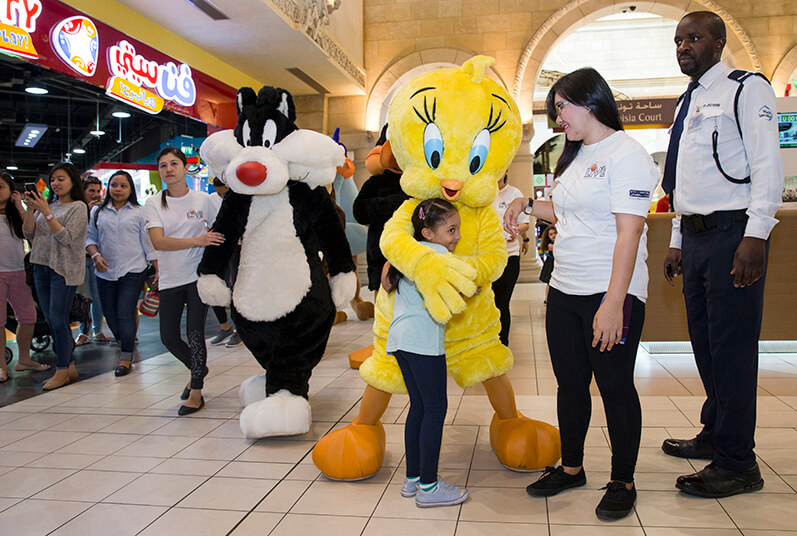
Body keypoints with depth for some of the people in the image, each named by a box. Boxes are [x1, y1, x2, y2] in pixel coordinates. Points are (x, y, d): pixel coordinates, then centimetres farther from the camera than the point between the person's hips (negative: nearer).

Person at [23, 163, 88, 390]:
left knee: (58, 319, -8)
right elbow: (29, 233, 9)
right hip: (41, 266, 7)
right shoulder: (48, 204, 13)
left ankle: (62, 371, 3)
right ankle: (69, 367, 17)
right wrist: (30, 208, -3)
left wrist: (46, 213, -18)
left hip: (64, 269, -7)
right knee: (51, 320, 8)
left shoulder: (78, 207, -4)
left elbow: (67, 238, -15)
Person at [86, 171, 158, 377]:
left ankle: (126, 358, 2)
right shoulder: (98, 211, 10)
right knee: (111, 316, 7)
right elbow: (90, 238, 12)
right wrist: (95, 255, -8)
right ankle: (127, 341, 34)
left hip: (133, 270, -3)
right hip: (105, 272, 3)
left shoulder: (139, 212, 2)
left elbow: (149, 242, 2)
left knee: (125, 313, -9)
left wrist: (157, 270, -1)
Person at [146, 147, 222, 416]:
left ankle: (196, 392, 10)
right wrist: (197, 241, -26)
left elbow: (216, 232, 14)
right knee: (169, 337, 6)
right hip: (170, 279, 2)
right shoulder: (154, 203, 0)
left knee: (195, 332, -7)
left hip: (199, 275, -2)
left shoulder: (202, 199, 0)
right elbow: (158, 242, -14)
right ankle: (197, 368, 36)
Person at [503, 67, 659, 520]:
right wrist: (528, 204, 18)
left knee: (615, 386, 3)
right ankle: (571, 468, 29)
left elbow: (629, 231, -19)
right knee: (570, 382, 13)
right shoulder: (578, 156, 16)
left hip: (612, 294, -8)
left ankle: (623, 482, 20)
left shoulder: (626, 153, -11)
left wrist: (613, 302, -25)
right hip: (565, 291, 8)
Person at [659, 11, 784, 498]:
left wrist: (755, 236, -21)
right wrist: (677, 242, 19)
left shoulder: (746, 89, -2)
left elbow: (768, 165, -12)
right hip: (695, 234, 8)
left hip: (733, 231, -8)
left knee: (732, 346, -7)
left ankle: (737, 464, 1)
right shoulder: (688, 103, 22)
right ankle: (715, 436, 27)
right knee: (705, 342, 13)